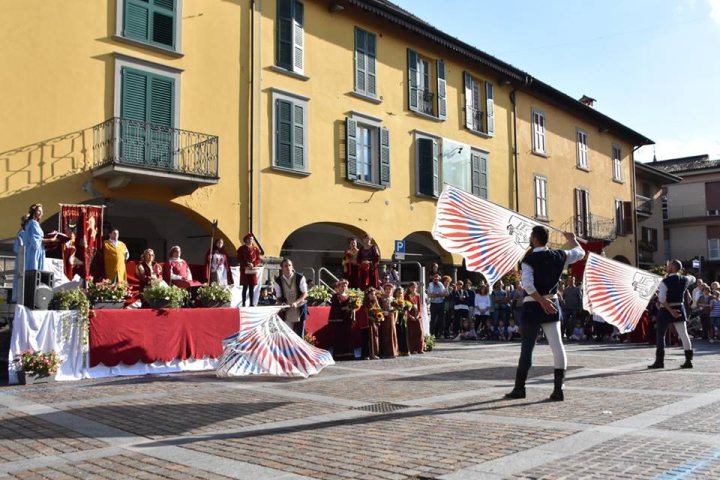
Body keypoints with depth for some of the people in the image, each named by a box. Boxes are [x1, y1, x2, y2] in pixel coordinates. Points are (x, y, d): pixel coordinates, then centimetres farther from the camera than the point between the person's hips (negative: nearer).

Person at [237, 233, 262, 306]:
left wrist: (253, 264, -12)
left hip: (253, 270, 2)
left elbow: (259, 259, 7)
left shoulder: (255, 249, 11)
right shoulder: (241, 249, 3)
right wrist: (247, 264, -16)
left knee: (252, 287, 3)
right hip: (244, 270, -2)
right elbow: (239, 260, -2)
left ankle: (252, 303, 6)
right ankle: (244, 303, 1)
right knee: (245, 287, -2)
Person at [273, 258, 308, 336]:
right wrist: (281, 303, -20)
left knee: (299, 334, 4)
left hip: (299, 308, -1)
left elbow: (305, 293, -9)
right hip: (286, 311, 1)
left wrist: (296, 302, -24)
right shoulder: (278, 281, -4)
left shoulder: (300, 278, -9)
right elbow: (278, 297, 2)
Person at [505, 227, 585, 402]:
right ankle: (558, 389, -2)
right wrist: (572, 239, 36)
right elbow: (580, 252, 20)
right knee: (557, 346, 2)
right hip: (552, 304, 4)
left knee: (526, 348, 6)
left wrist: (541, 301, -18)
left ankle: (519, 388, 16)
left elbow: (528, 285, -23)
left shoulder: (529, 259, -12)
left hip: (532, 306, -3)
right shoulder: (559, 256, 2)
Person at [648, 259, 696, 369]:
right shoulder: (684, 280, 1)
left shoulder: (665, 281, -15)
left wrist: (670, 310, -18)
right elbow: (693, 278, 27)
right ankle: (688, 360, 6)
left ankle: (659, 361, 7)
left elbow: (661, 299, -24)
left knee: (660, 335, 5)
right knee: (684, 335, 7)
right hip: (680, 309, 5)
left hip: (666, 310, -5)